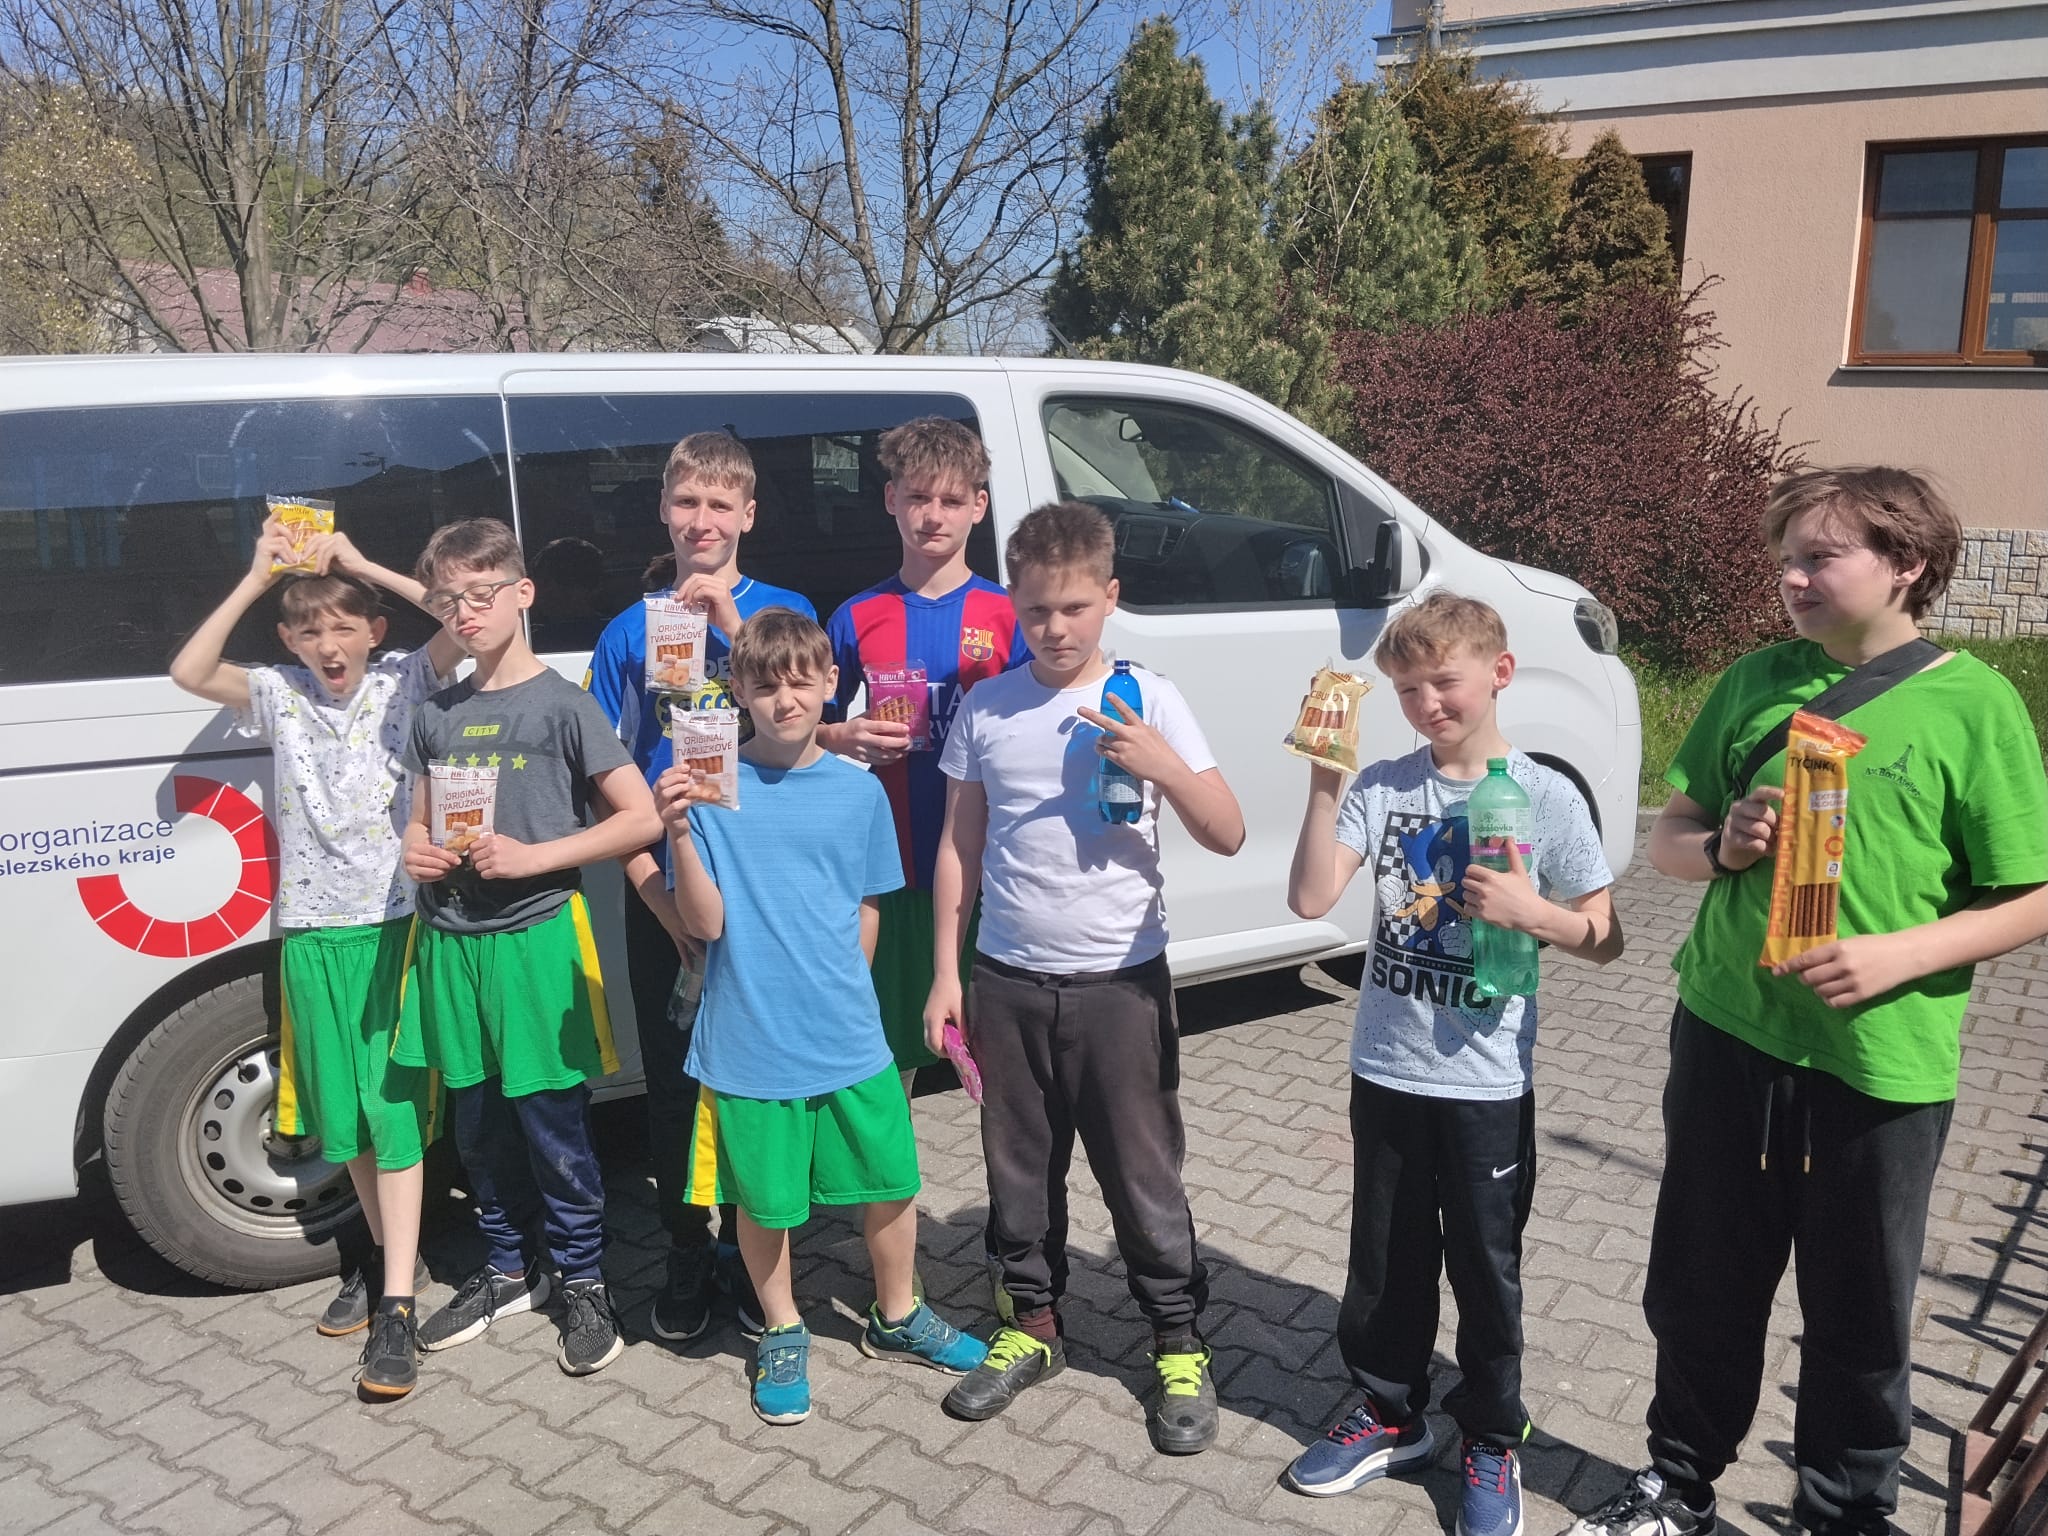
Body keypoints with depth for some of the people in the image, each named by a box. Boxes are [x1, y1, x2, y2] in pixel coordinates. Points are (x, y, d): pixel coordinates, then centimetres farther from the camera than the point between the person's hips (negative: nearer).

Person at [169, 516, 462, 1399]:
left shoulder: (403, 683, -1)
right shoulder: (278, 696, 5)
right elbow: (188, 673, -10)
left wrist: (361, 565, -13)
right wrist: (257, 578, -12)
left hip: (396, 924, -3)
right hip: (313, 933, 4)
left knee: (395, 1105, -6)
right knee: (344, 1109, 13)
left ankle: (395, 1306, -4)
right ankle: (386, 1253, 32)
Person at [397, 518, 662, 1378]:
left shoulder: (560, 704, -6)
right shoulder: (436, 717, 11)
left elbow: (642, 818, -10)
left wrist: (533, 857, -17)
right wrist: (417, 854, -2)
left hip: (535, 939, -5)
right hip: (450, 943, 6)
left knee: (553, 1129, 1)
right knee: (479, 1128, 15)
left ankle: (583, 1284, 18)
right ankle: (508, 1272, 33)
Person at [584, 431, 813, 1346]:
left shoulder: (782, 611, 2)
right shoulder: (628, 633, 5)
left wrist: (731, 620, -21)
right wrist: (664, 902, -7)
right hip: (663, 893, 1)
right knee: (673, 1082, 9)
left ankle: (752, 1253, 25)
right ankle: (687, 1257, 27)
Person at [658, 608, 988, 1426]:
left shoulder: (859, 791, -1)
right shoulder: (711, 787, -9)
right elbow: (705, 923, -12)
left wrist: (840, 990, 7)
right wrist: (679, 833, -25)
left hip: (851, 1040, 3)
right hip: (749, 1043, -2)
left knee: (891, 1182, 13)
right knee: (764, 1199, 12)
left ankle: (896, 1316, 39)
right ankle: (783, 1335, 38)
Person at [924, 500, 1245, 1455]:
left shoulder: (1147, 700, -6)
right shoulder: (986, 708, 1)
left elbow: (1228, 836, -8)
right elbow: (960, 845, 7)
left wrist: (1161, 766, -26)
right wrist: (945, 973, 4)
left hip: (1119, 981, -2)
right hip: (1006, 981, 3)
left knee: (1142, 1173, 7)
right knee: (1019, 1168, 15)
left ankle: (1180, 1348, 25)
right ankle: (1032, 1326, 35)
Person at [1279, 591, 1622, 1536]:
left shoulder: (1546, 797, -8)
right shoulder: (1382, 786, -4)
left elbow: (1602, 940, -2)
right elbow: (1310, 899, -15)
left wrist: (1530, 910, -21)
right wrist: (1325, 782, -22)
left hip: (1487, 1082, -2)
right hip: (1385, 1071, 3)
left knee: (1485, 1269, 12)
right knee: (1386, 1259, 17)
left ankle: (1491, 1444, 32)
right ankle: (1389, 1414, 38)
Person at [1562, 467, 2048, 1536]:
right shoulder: (1756, 682, 4)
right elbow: (1667, 837, 10)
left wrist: (1893, 954, -18)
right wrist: (1723, 846, -12)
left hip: (1881, 1059, -3)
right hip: (1727, 1034, 3)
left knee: (1860, 1312, 12)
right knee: (1699, 1284, 16)